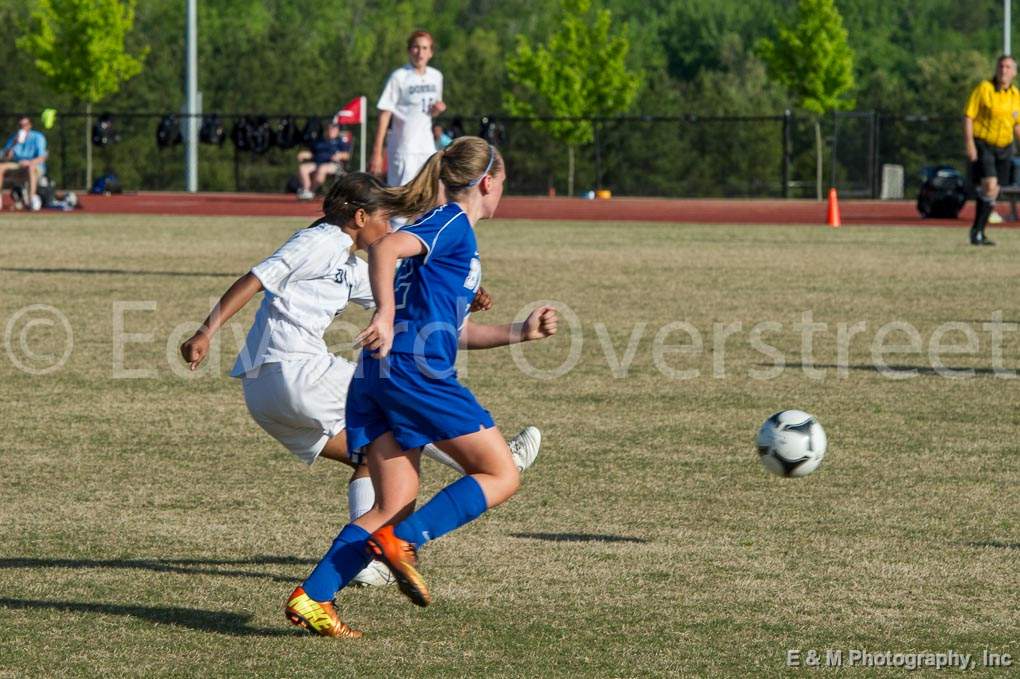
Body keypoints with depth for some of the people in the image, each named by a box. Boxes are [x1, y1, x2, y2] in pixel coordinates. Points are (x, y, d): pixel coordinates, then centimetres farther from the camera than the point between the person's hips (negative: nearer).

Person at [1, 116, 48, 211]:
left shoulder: (38, 137, -8)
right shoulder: (13, 137, 4)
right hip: (17, 166, 5)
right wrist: (13, 144, -19)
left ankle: (31, 197, -53)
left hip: (37, 167, -5)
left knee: (30, 167, -40)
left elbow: (42, 158, -18)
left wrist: (29, 162, -37)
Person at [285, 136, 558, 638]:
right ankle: (403, 541, -14)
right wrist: (386, 319, -30)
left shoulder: (451, 230, 26)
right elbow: (385, 248, -22)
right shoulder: (453, 225, -3)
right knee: (500, 476, -1)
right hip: (415, 370, -9)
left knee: (394, 506, 7)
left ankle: (311, 598, -4)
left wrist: (521, 332, 27)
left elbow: (458, 331, 31)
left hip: (379, 375, 9)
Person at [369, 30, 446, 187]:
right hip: (404, 149, -6)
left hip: (428, 149, 6)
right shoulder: (399, 77, -9)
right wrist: (377, 153, -16)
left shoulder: (436, 77, 9)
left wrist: (438, 109, -3)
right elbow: (384, 115, -11)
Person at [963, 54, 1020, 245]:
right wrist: (969, 144, -17)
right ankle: (976, 231, -11)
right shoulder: (984, 88, -9)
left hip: (1004, 148, 6)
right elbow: (968, 117, -9)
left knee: (993, 192, 6)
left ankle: (979, 232, 16)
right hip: (982, 145, -6)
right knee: (989, 185, -20)